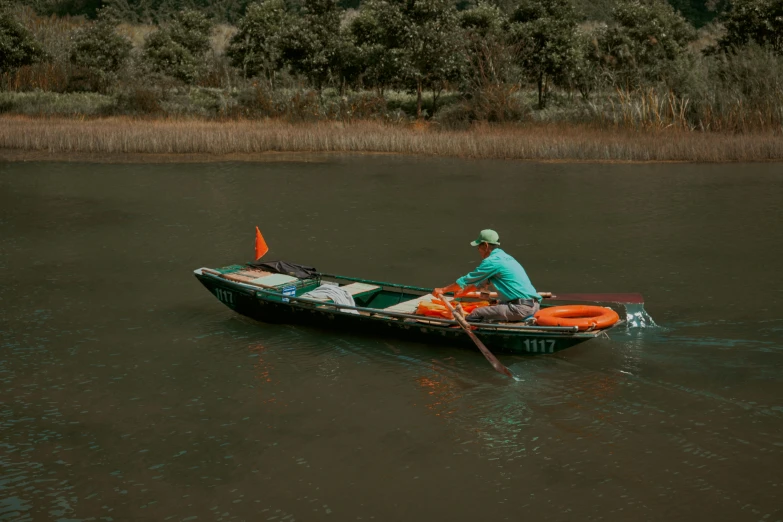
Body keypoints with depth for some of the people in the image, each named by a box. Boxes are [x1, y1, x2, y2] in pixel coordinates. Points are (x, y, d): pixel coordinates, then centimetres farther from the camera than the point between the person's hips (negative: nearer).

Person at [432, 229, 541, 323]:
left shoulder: (492, 262, -7)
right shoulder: (505, 257, 21)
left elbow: (467, 280, 0)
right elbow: (484, 281, 35)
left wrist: (442, 290, 12)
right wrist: (464, 291, 44)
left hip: (521, 308, -10)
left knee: (475, 315, -11)